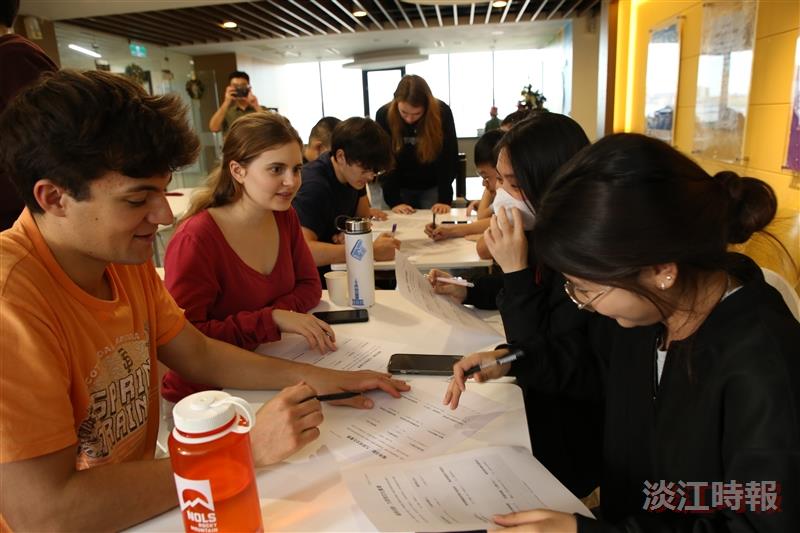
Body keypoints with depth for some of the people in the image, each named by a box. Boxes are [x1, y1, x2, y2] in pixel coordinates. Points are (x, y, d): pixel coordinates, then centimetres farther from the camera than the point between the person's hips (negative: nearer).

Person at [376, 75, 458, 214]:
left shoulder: (442, 113, -19)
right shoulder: (384, 115, -18)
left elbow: (448, 159, -15)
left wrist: (445, 200, -21)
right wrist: (393, 201, -21)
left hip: (432, 187, 0)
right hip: (400, 187, 0)